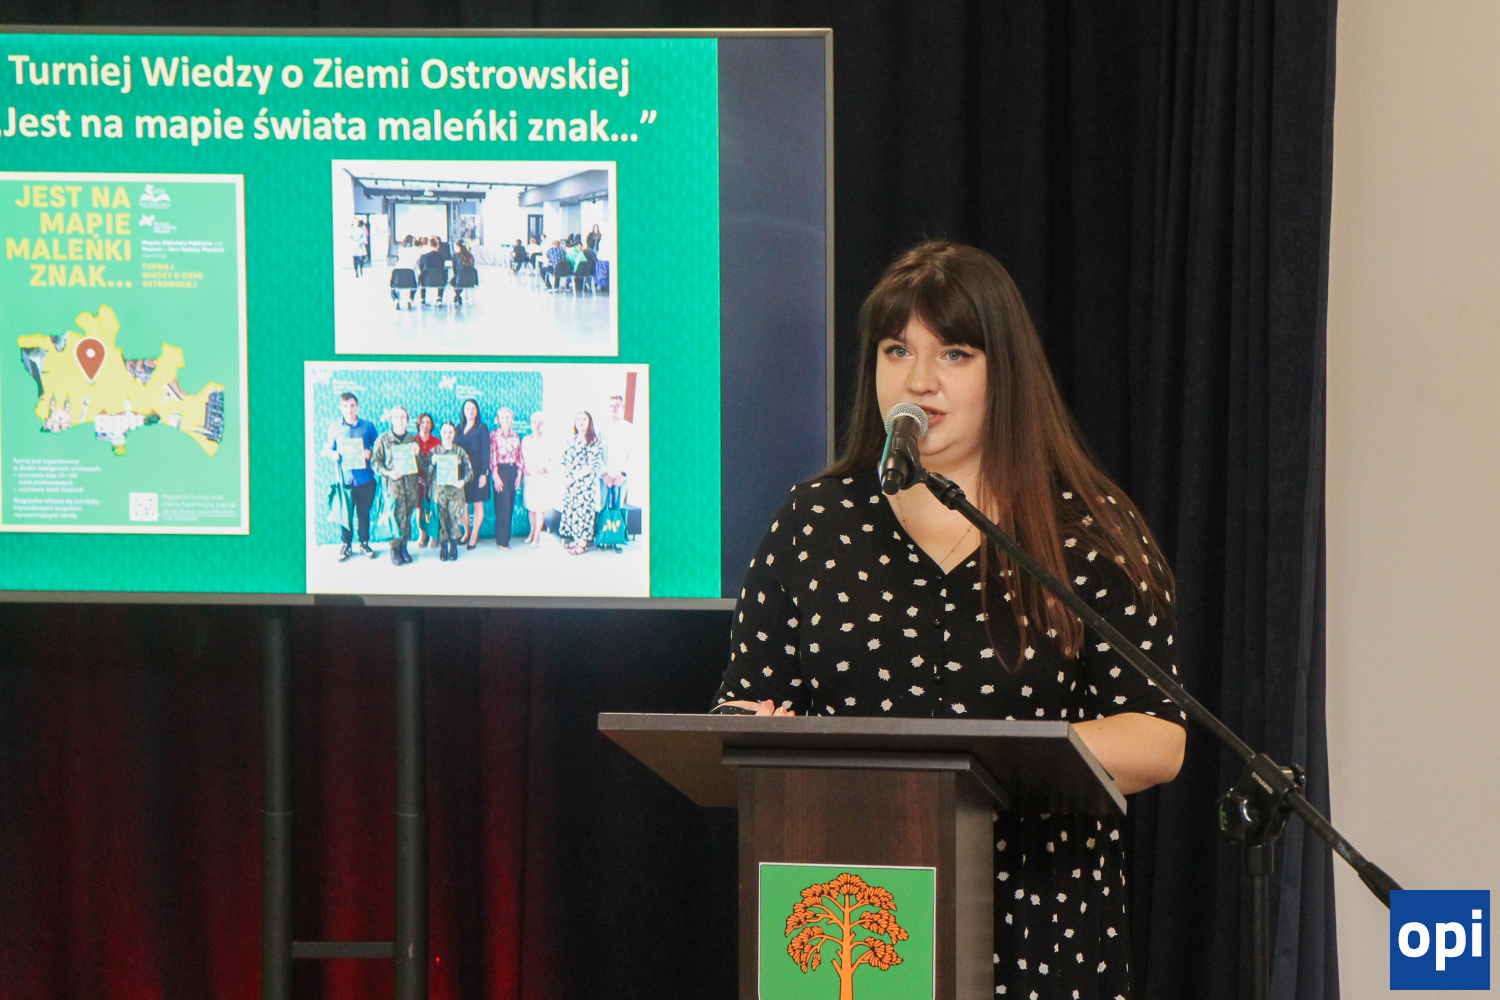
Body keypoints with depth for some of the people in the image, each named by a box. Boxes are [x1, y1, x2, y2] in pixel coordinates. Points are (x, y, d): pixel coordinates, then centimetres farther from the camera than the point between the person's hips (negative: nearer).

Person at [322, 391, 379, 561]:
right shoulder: (334, 427, 6)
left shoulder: (367, 426, 4)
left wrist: (370, 453, -11)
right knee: (345, 513, 0)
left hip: (364, 478, 0)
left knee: (364, 513, 7)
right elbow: (328, 450, 11)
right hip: (344, 478, 0)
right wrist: (332, 454, -11)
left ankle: (364, 544, 22)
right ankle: (347, 545, 15)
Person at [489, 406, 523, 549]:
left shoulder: (515, 436, 11)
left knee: (510, 506, 6)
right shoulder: (494, 435, -3)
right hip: (500, 471, -5)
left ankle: (505, 537, 14)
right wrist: (496, 476, -14)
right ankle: (502, 540, -2)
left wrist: (520, 474, 4)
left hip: (512, 471, 5)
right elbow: (492, 456, -8)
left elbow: (519, 456, 12)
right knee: (503, 506, -8)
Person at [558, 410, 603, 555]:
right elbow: (564, 460, 15)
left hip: (585, 482, -6)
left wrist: (574, 478, -15)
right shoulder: (572, 440, 13)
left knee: (583, 509, -6)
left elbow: (593, 464, -12)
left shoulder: (593, 441, -6)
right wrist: (565, 475, -4)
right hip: (570, 483, 6)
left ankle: (582, 543, -1)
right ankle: (576, 539, 15)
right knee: (570, 509, 6)